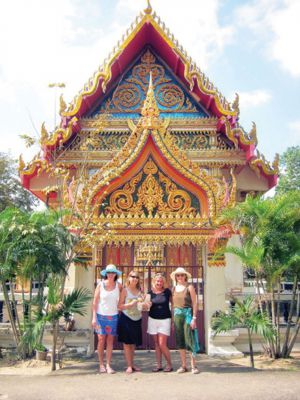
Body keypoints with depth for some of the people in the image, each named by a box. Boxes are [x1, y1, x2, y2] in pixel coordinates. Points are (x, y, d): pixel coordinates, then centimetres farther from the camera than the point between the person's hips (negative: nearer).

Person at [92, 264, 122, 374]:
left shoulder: (118, 285, 0)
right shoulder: (100, 285, -4)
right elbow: (95, 302, -3)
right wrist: (94, 317, -6)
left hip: (113, 316, 2)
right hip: (101, 315, -1)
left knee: (110, 341, 4)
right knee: (101, 340, 0)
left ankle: (108, 365, 11)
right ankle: (101, 364, 12)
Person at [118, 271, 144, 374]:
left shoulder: (139, 291, 9)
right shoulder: (125, 290, -4)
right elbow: (120, 306, -8)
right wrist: (131, 303, -18)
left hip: (137, 319, 5)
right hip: (126, 318, -4)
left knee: (133, 343, 11)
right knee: (127, 342, -1)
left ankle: (132, 364, 21)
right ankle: (129, 366, 6)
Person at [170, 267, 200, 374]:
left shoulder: (189, 287, -3)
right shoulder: (174, 288, 11)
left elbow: (194, 303, -6)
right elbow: (173, 304, 13)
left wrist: (194, 318, -13)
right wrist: (172, 319, 9)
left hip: (188, 314, -5)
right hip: (177, 314, 5)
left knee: (189, 339, -5)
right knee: (180, 340, 7)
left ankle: (193, 366, 4)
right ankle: (183, 366, 16)